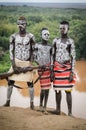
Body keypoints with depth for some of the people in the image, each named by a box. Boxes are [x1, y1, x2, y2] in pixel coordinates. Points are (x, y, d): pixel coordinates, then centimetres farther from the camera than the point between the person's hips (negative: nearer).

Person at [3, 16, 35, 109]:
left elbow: (32, 52, 0)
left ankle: (32, 103, 6)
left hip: (27, 62, -1)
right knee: (10, 81, -1)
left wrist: (30, 64, -9)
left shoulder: (30, 37, -3)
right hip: (16, 62, 2)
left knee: (30, 82, -2)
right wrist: (13, 65, -8)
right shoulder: (13, 36, 1)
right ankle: (8, 101, 9)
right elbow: (11, 51, 0)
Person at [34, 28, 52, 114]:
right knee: (43, 87, -8)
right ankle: (41, 105, 15)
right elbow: (34, 57, -3)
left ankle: (45, 106, 13)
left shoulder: (50, 47, 10)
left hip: (48, 68, 4)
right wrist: (40, 65, -16)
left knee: (48, 87, 3)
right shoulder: (37, 45, 0)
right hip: (41, 68, -4)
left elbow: (51, 59, 12)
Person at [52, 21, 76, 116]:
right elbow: (53, 56, 12)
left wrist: (72, 72, -10)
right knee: (57, 90, 8)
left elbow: (73, 57, -3)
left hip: (67, 68, -4)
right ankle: (58, 110, 20)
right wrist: (52, 70, 6)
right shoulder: (55, 41, 11)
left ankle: (70, 112, -1)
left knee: (68, 90, -5)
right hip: (57, 68, 4)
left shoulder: (70, 41, 0)